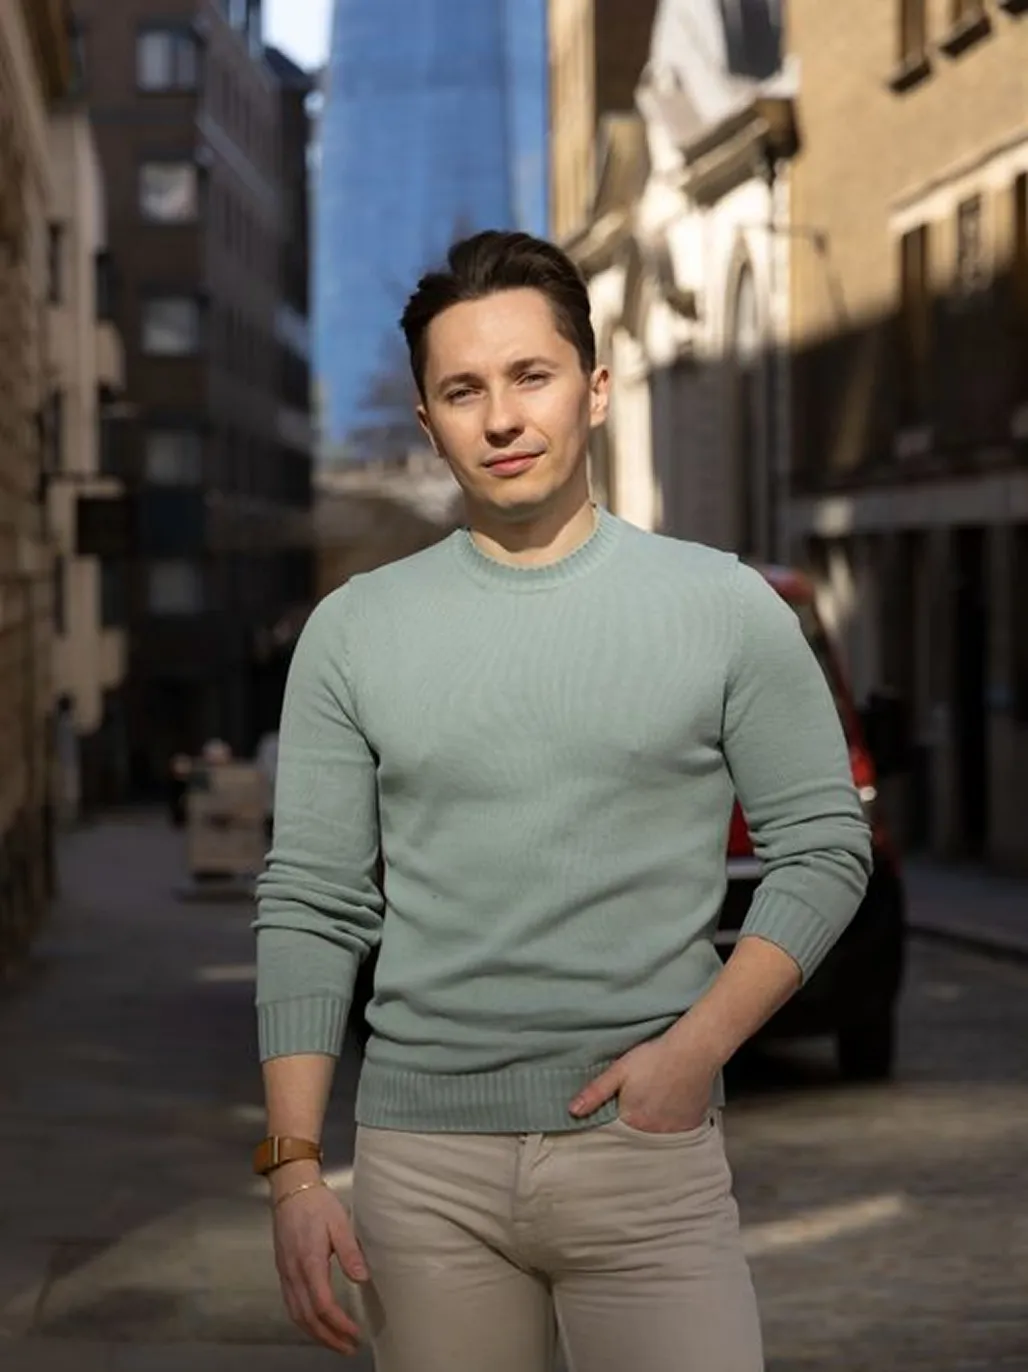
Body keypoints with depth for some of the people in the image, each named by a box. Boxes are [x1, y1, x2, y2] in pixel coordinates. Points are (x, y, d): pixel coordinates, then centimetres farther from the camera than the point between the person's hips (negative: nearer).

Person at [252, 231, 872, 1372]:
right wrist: (293, 1169, -3)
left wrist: (696, 1045, -10)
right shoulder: (354, 631, 5)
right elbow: (310, 909, 5)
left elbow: (823, 848, 3)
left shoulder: (725, 607, 2)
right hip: (420, 1160, 1)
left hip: (646, 1152, -1)